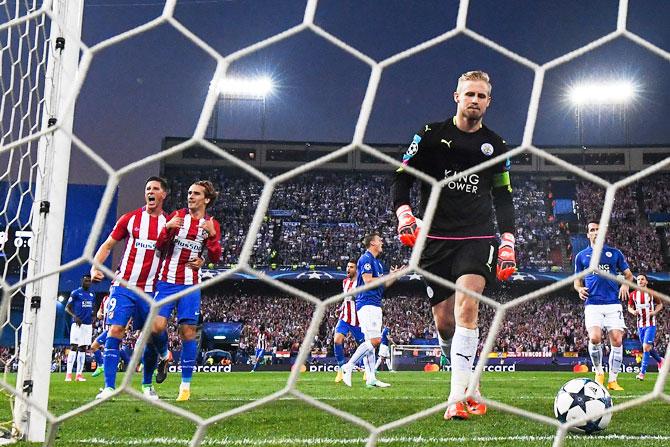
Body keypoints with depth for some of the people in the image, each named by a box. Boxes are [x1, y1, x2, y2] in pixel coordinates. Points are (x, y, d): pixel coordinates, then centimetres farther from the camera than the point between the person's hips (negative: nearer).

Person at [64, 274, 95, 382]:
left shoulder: (92, 295, 15)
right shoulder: (75, 293, -1)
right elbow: (67, 308, -2)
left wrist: (92, 320, 12)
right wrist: (75, 316, -18)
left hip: (88, 324, 6)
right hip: (77, 323, -6)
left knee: (83, 349, 5)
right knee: (73, 347, -11)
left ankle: (79, 374, 7)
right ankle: (68, 374, -14)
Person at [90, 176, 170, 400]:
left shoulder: (170, 222, 6)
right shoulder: (131, 218, 4)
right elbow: (108, 245, 9)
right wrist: (95, 267, -6)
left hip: (150, 290, 1)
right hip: (123, 285, -1)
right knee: (115, 331, -10)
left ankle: (147, 386, 20)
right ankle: (109, 387, -7)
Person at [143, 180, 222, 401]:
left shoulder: (212, 225, 6)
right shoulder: (177, 215, 4)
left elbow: (215, 258, 0)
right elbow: (159, 245, 1)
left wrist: (212, 234, -15)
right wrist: (168, 228, -17)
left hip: (190, 285, 0)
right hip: (166, 281, 0)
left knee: (188, 331, -2)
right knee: (157, 326, -14)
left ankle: (186, 385, 6)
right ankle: (163, 355, 20)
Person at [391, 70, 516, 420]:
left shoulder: (495, 146, 12)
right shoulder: (431, 135, 5)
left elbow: (503, 199, 18)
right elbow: (401, 178, 6)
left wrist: (507, 246, 10)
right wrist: (404, 214, -11)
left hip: (477, 237, 0)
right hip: (435, 239, 1)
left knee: (466, 304, -23)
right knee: (444, 321, 1)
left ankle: (458, 395, -23)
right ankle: (469, 381, 25)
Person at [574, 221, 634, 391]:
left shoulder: (614, 253, 13)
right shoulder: (581, 256, 14)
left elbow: (628, 274, 17)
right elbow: (577, 280, 19)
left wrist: (625, 284, -5)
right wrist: (579, 289, -4)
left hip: (613, 303, 1)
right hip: (592, 304, -1)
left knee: (617, 340, -7)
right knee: (595, 338, -20)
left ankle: (612, 380, 5)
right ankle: (599, 372, 4)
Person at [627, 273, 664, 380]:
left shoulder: (652, 293, -4)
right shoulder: (633, 294, 3)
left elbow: (660, 304, 8)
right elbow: (629, 307, 14)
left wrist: (655, 312, -10)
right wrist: (633, 311, -9)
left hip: (651, 324, -4)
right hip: (640, 324, 4)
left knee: (646, 347, -13)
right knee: (648, 347, 13)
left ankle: (642, 373, -13)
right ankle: (660, 360, 42)